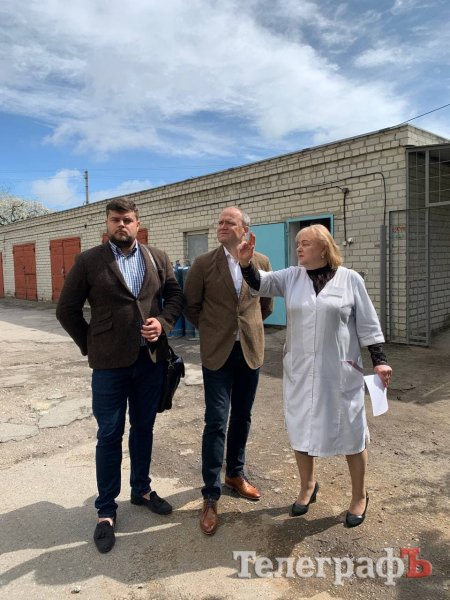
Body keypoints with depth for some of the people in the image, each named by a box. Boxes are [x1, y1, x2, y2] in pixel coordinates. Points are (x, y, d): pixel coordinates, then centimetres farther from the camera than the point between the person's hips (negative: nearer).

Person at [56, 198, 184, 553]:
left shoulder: (158, 259, 5)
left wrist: (163, 322, -9)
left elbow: (175, 296, 9)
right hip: (110, 363, -2)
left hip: (151, 359, 3)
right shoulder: (88, 261, -2)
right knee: (110, 436, 7)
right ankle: (106, 511, 23)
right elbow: (67, 309, 1)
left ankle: (142, 490, 37)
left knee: (143, 429, 17)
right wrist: (90, 345, 0)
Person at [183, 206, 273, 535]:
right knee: (216, 422, -3)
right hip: (217, 352, -3)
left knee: (242, 418, 15)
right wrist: (211, 330, 8)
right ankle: (211, 497, 10)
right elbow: (191, 305, 3)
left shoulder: (262, 262, 1)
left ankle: (236, 474, 36)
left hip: (251, 350, 3)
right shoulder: (204, 263, -6)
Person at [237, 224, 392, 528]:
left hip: (340, 371, -3)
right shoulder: (291, 277, 2)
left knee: (351, 431, 9)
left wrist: (379, 359, -5)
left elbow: (367, 323, -1)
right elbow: (260, 283, -10)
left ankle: (360, 496, 33)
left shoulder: (350, 279, -4)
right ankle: (308, 486, 38)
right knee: (301, 428, 14)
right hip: (300, 371, 3)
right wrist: (247, 263, -29)